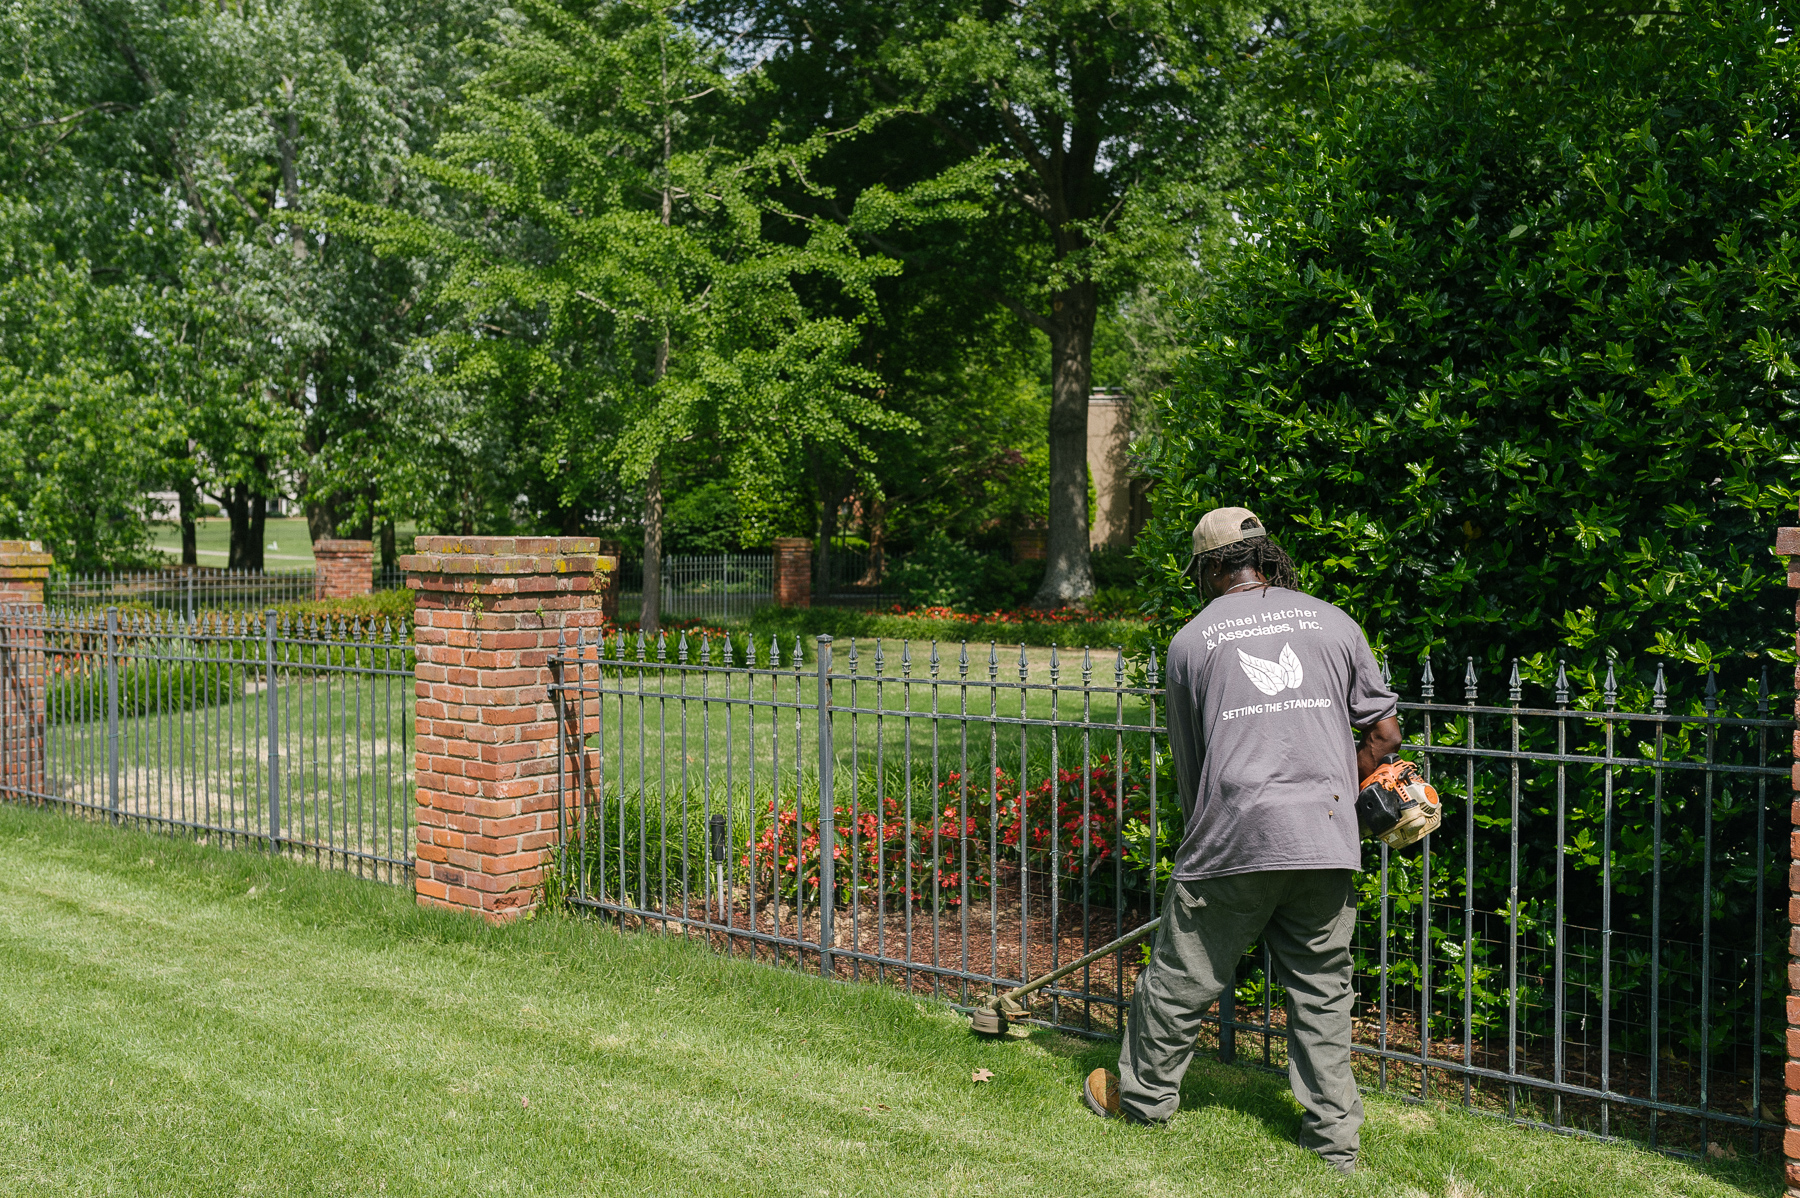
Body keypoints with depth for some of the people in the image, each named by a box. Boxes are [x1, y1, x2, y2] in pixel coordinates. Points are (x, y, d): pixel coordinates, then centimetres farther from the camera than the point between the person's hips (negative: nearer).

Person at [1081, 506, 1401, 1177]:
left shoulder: (1190, 642, 6)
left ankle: (1142, 1096, 31)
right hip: (1329, 843, 3)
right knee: (1322, 989, 14)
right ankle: (1335, 1142, 21)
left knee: (1182, 976, 13)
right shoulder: (1333, 623, 10)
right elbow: (1385, 734, 11)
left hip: (1235, 839, -2)